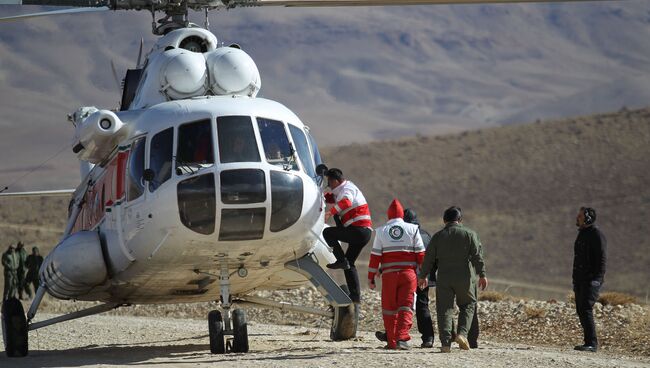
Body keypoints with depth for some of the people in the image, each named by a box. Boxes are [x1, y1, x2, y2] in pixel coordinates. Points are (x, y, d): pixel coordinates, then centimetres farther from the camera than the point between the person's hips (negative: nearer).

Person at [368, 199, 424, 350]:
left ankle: (391, 342, 10)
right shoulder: (412, 229, 4)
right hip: (408, 274, 0)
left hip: (389, 275, 0)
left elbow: (375, 256, 1)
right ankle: (402, 338, -16)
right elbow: (420, 254, 1)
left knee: (389, 309, 9)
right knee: (405, 307, 0)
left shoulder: (381, 231, 4)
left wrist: (371, 277, 5)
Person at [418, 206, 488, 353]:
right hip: (465, 277, -1)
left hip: (444, 279, 1)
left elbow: (429, 258, 9)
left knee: (444, 309, 3)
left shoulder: (437, 236, 7)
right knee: (467, 305, 15)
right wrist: (482, 275, -2)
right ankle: (462, 333, -4)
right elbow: (477, 256, -4)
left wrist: (423, 276, 19)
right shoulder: (469, 234, 2)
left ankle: (445, 342, -6)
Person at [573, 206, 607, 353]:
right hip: (580, 279, 10)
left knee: (586, 309, -16)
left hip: (591, 279, -10)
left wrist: (597, 278, -23)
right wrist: (575, 279, 21)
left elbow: (602, 258, -16)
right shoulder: (582, 234, 18)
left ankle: (592, 343, -16)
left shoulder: (596, 234, -10)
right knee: (581, 310, 8)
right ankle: (589, 342, 12)